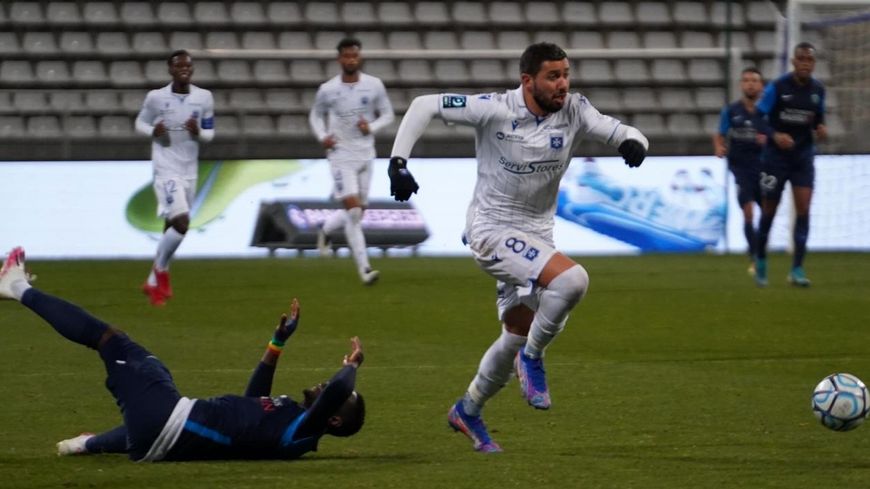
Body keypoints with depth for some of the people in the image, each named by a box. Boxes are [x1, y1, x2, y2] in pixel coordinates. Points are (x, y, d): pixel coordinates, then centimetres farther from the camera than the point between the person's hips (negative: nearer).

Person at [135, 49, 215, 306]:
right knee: (181, 222, -20)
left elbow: (210, 133, 9)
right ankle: (160, 270, 2)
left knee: (173, 226, 13)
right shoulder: (156, 97, -6)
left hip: (189, 170, 5)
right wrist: (153, 131, -14)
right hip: (166, 169, -5)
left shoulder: (204, 98, 1)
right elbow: (140, 123, 8)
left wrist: (198, 131, -14)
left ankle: (155, 281, 28)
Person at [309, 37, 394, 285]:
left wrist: (371, 127, -13)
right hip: (341, 156, -4)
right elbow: (315, 116, 11)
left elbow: (387, 114, 8)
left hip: (365, 155, 4)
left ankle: (325, 231, 43)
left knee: (357, 212, 11)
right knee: (353, 211, -15)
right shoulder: (327, 90, -5)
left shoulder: (374, 86, -1)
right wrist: (322, 137, -8)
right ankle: (364, 268, -12)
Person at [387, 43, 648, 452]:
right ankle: (532, 357, -7)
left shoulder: (574, 111, -6)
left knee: (516, 339, 16)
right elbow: (424, 106, -14)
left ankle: (468, 411, 38)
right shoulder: (495, 110, -19)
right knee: (571, 278, -29)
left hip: (536, 234, 6)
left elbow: (619, 132, -7)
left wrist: (632, 142, -31)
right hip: (492, 231, -6)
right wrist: (398, 162, -22)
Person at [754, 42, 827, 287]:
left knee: (803, 209, -11)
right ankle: (761, 260, 29)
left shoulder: (818, 89, 1)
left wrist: (820, 129, -8)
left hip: (803, 156, 2)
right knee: (769, 210, 6)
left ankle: (797, 269, -8)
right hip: (776, 155, -2)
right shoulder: (777, 87, -11)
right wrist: (775, 135, -28)